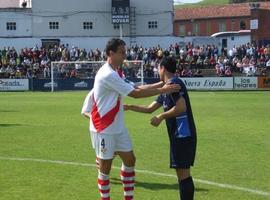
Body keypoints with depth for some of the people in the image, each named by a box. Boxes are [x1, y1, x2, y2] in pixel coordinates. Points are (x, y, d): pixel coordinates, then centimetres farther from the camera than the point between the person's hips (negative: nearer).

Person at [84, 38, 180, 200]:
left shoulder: (114, 73, 9)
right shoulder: (108, 75, -23)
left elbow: (135, 88, 7)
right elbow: (136, 93, -22)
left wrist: (160, 84, -2)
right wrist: (163, 90, -17)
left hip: (118, 127, 10)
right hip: (104, 129, -10)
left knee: (130, 160, 11)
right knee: (105, 167, 1)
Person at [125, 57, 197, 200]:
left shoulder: (174, 83, -11)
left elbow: (181, 107, -23)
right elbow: (149, 108, 26)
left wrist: (161, 117, -14)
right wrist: (129, 107, 27)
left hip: (183, 135, -10)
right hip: (180, 135, 10)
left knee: (183, 174, -9)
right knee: (183, 173, 12)